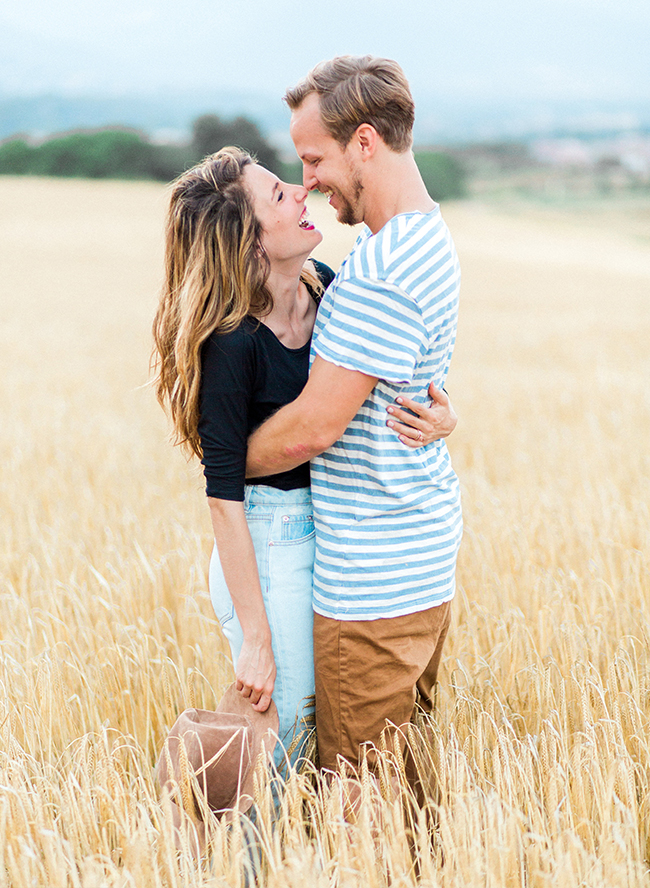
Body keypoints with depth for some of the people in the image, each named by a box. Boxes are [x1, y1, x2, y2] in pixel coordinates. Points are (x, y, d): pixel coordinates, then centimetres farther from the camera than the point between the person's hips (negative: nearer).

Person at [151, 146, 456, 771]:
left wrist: (442, 415, -15)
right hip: (268, 541, -7)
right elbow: (224, 494, -21)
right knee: (290, 726, 2)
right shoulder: (231, 340, -23)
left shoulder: (324, 285, -2)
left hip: (333, 526, 7)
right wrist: (255, 639, -20)